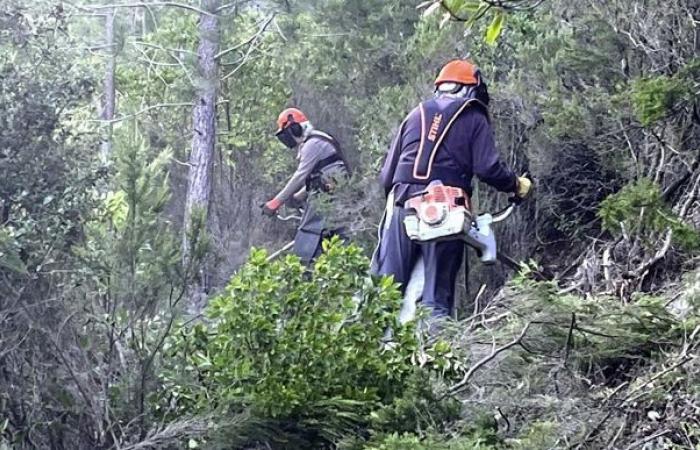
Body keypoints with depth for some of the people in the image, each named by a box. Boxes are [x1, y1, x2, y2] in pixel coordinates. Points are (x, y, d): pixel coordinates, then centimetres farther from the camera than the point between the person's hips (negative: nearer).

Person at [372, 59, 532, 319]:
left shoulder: (417, 114, 21)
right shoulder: (474, 119, 10)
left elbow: (387, 172, 17)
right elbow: (488, 169, -3)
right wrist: (517, 185, 14)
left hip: (402, 205, 3)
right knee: (438, 296, -1)